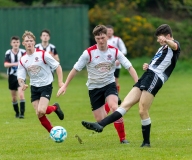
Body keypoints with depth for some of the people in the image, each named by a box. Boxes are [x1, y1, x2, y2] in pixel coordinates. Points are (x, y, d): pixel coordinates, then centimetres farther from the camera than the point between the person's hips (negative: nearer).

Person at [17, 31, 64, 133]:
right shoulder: (22, 60, 1)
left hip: (46, 86, -5)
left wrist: (60, 82, -16)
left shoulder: (43, 54, -12)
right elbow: (20, 77, 2)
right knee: (39, 114, -1)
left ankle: (55, 108, 10)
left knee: (41, 111, -23)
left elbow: (58, 66, -8)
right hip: (34, 87, 5)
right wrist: (22, 84, -21)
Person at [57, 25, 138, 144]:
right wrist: (65, 86, -4)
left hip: (109, 84, 0)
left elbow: (129, 67, -9)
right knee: (100, 120, -5)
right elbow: (76, 69, -5)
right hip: (94, 87, 1)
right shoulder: (89, 53, -13)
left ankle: (123, 138, -20)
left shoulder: (114, 51, -9)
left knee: (114, 107, -29)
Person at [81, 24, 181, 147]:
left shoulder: (174, 45, 1)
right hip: (147, 76, 9)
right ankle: (100, 125, -9)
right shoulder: (162, 48, 30)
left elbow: (174, 46, -25)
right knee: (125, 105, -1)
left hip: (155, 77, -9)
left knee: (143, 111, -13)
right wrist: (148, 66, 14)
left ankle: (146, 142, -2)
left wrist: (167, 41, -49)